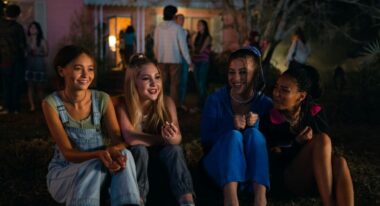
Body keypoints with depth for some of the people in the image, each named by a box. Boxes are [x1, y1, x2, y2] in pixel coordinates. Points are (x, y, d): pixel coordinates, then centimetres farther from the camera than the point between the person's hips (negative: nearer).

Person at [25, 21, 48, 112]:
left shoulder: (42, 41, -2)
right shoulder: (27, 40, 2)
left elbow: (46, 53, -1)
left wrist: (38, 53, -17)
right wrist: (29, 52, -14)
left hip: (39, 65, -2)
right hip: (29, 64, 2)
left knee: (39, 86, 1)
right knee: (30, 86, 1)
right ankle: (32, 106, 5)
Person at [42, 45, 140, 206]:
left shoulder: (102, 99, -4)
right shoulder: (51, 103, -11)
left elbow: (119, 141, -10)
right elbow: (68, 153, -17)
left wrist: (113, 151, -37)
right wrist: (99, 154, -38)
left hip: (97, 171, 3)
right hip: (63, 174, -2)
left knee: (124, 155, -30)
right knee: (94, 166, -36)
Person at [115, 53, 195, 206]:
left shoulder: (166, 102, -12)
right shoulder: (124, 105, -18)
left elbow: (178, 138, -22)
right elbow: (130, 138, -29)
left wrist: (173, 138, -46)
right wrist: (164, 139, -26)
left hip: (161, 154, 2)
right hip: (135, 156, -1)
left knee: (174, 149, -29)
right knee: (140, 150, -33)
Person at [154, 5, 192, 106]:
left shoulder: (158, 28, 2)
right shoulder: (177, 28, -9)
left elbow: (156, 45, 5)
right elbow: (183, 45, -8)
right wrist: (188, 61, -2)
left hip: (162, 60, 4)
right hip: (174, 60, -4)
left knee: (163, 83, 11)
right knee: (174, 84, 2)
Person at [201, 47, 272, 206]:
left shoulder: (265, 103, 1)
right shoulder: (215, 100, -3)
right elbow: (205, 140, -6)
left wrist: (255, 125, -17)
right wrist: (232, 127, -23)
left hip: (254, 167, 1)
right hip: (219, 163, -1)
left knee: (253, 133, -26)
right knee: (233, 135, -29)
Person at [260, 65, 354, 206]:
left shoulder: (314, 112, 1)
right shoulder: (269, 120, -9)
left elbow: (327, 147, 1)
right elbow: (271, 161, -8)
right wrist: (297, 144, -20)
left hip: (319, 177, 4)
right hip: (287, 178, -3)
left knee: (339, 163, -32)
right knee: (321, 140, -29)